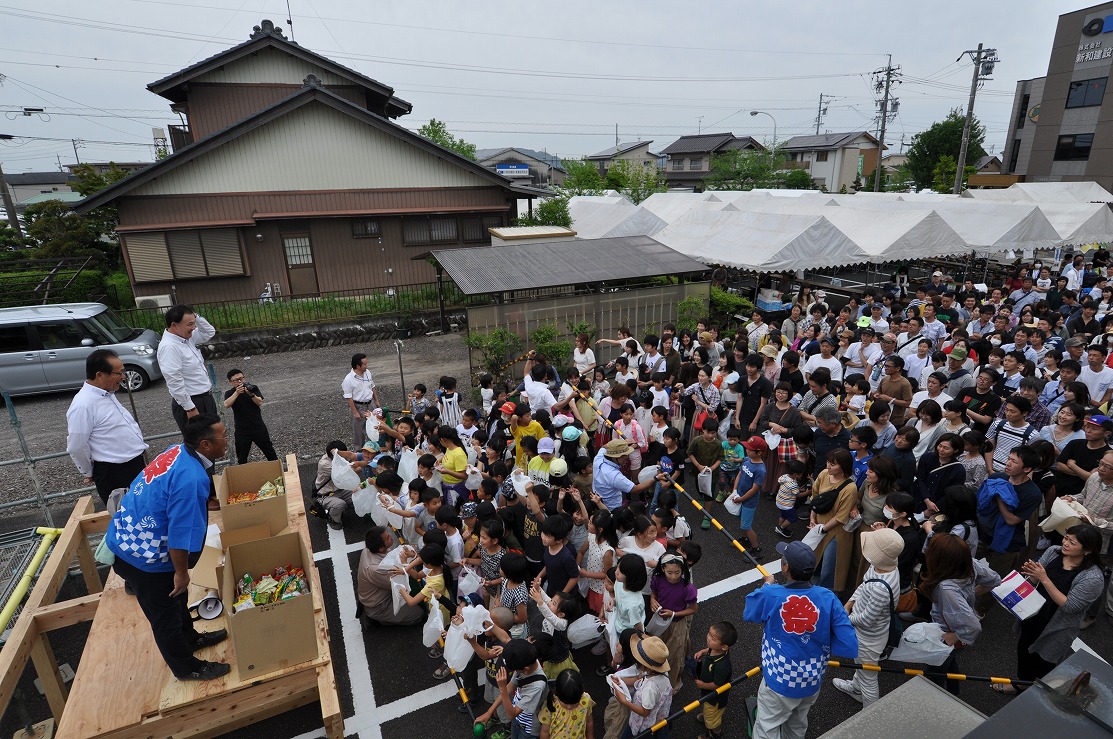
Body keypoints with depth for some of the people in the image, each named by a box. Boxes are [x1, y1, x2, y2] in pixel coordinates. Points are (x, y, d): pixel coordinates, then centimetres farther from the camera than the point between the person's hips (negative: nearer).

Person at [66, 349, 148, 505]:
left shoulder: (107, 393, 6)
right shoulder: (83, 405, -22)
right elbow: (76, 447, -16)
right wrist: (88, 473, -3)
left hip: (136, 464, 9)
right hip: (113, 474, -9)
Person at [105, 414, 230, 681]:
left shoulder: (179, 452, -5)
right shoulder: (190, 479, -34)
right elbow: (181, 534, -29)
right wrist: (181, 572, -14)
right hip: (141, 554, -9)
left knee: (175, 598, 27)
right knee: (165, 614, 12)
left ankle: (189, 638, 49)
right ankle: (186, 667, 32)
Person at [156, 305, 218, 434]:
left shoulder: (187, 337, 4)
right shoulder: (169, 347, -22)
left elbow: (209, 332, 20)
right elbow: (175, 382, -24)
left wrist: (196, 317, 2)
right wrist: (190, 408, -21)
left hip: (206, 398, 9)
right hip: (191, 404, -9)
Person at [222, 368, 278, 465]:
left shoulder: (252, 388, 0)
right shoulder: (229, 393, -1)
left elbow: (260, 403, -14)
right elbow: (226, 405, -21)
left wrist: (251, 394, -32)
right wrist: (237, 393, -31)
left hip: (258, 427, 0)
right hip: (242, 431, 0)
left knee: (270, 453, 9)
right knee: (242, 459, 7)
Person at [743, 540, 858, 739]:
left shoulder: (770, 595, -26)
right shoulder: (828, 598, -21)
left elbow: (748, 613, -3)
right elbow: (850, 647, -19)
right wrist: (818, 640, -3)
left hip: (780, 682, -3)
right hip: (813, 682, 4)